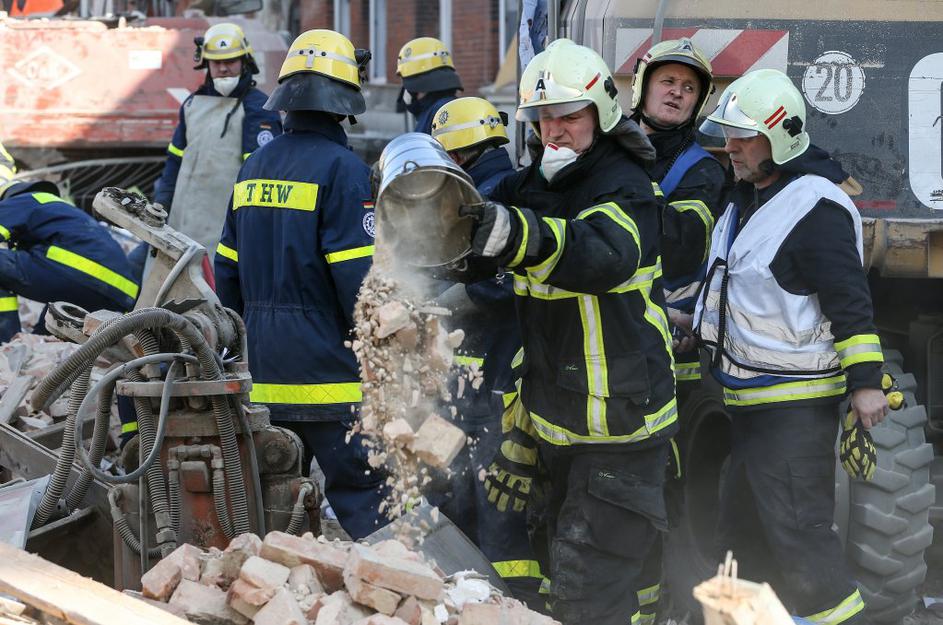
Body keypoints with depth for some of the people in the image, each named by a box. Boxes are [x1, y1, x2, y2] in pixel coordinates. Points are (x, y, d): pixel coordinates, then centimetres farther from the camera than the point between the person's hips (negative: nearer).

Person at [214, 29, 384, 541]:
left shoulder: (253, 168, 12)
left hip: (265, 374, 7)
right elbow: (359, 276, -16)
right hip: (328, 373, -7)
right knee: (364, 498, -5)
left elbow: (227, 270, 16)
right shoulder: (341, 169, -12)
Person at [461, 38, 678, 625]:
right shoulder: (532, 188, 9)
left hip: (618, 425, -8)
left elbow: (604, 255, -40)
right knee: (559, 569, 18)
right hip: (554, 423, 9)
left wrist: (516, 233, -56)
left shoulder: (625, 187, -17)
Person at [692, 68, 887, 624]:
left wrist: (865, 380, -24)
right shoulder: (748, 199, 13)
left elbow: (850, 302, -21)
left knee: (798, 534, -13)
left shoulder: (816, 207, -17)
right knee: (742, 533, 17)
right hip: (751, 399, 10)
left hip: (797, 404, -10)